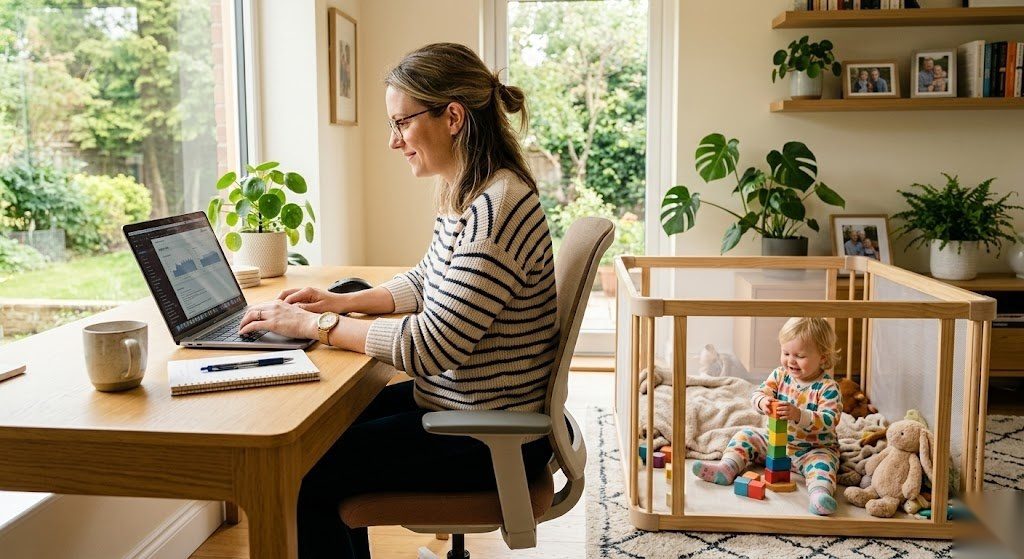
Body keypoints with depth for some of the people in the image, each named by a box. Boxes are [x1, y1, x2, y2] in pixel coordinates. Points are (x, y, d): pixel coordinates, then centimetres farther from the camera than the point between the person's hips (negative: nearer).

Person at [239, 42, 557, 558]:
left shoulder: (498, 207, -26)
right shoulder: (464, 196, 5)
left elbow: (430, 347, -27)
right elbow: (425, 282, 21)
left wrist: (316, 325, -18)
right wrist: (346, 302, 6)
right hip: (456, 403, 10)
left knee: (304, 474, -4)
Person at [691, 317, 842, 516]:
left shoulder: (828, 387, -17)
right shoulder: (780, 375, -2)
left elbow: (830, 420, -27)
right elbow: (758, 393, -9)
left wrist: (799, 415, -42)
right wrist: (762, 401, -34)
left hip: (815, 449, -5)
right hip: (776, 440, 6)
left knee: (823, 460, -35)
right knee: (746, 435, -2)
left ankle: (820, 491, -61)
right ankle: (726, 468, -20)